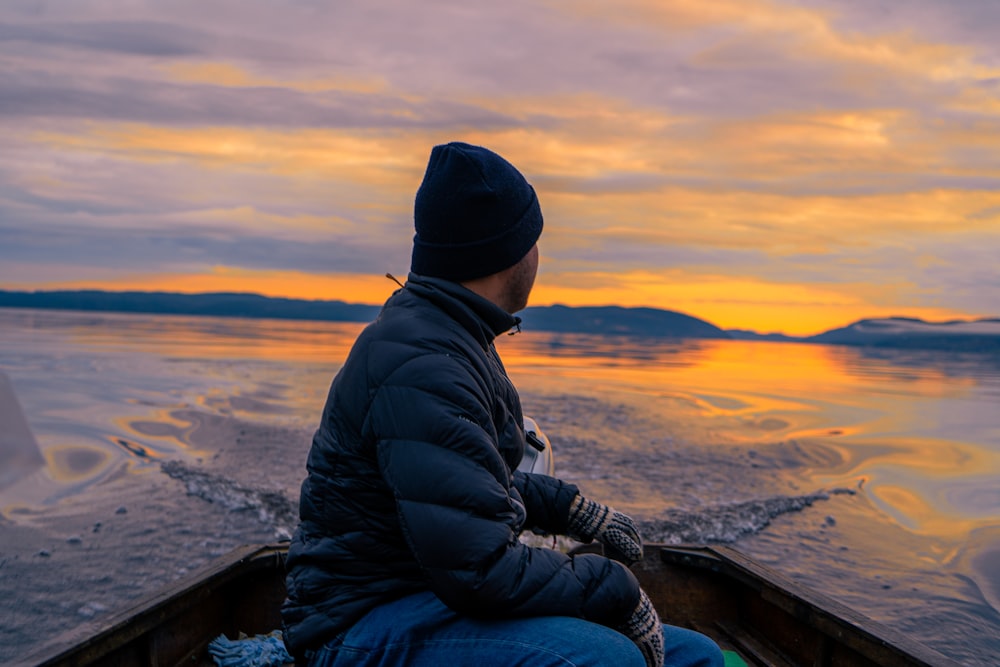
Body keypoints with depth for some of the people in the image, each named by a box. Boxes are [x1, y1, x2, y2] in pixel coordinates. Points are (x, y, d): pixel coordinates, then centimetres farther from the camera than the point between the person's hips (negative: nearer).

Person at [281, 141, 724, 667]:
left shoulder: (445, 337, 12)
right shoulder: (420, 368, -23)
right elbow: (480, 571, -27)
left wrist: (574, 509, 16)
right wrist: (619, 591, -15)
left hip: (445, 600, 10)